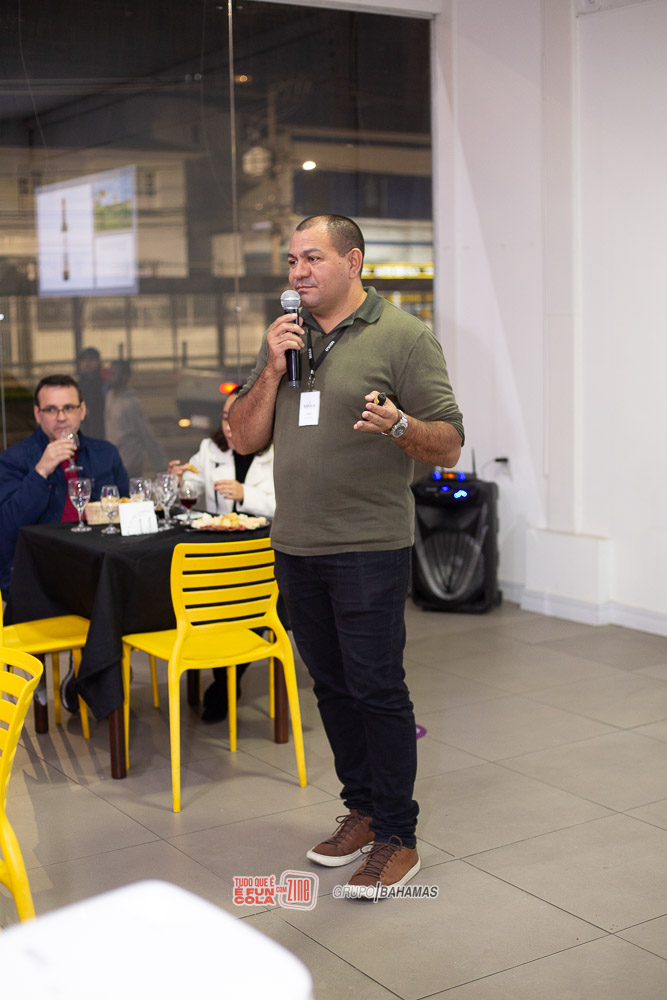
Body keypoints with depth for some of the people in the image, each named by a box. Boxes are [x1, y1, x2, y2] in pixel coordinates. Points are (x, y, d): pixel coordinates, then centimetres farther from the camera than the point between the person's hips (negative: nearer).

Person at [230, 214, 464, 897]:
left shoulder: (402, 336, -6)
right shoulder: (286, 337, 13)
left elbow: (449, 446, -9)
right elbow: (244, 439, 9)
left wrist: (397, 424, -29)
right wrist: (272, 370, -5)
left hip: (369, 547, -6)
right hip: (296, 546, 6)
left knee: (376, 688, -2)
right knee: (332, 686, 14)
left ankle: (397, 836, 10)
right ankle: (362, 808, 29)